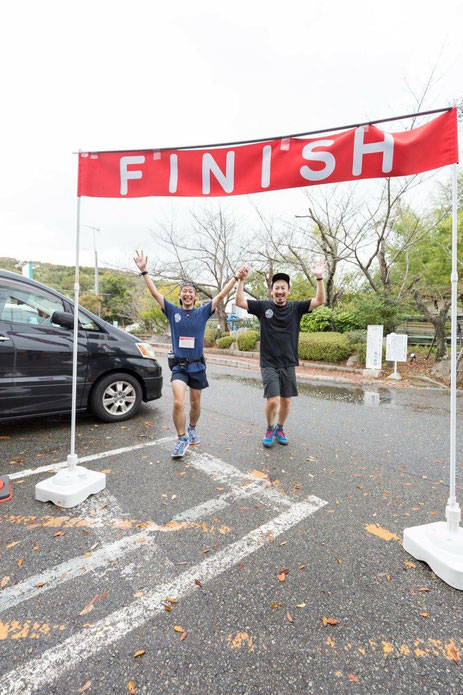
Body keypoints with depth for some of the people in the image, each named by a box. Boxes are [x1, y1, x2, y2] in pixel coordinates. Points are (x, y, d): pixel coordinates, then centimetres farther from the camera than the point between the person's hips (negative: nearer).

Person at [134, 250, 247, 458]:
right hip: (178, 365, -1)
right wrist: (143, 271, -9)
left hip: (197, 365, 2)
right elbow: (155, 292, -3)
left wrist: (236, 278, -5)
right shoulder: (173, 311, 1)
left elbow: (221, 295, -2)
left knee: (195, 403, 15)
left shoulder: (203, 312, 1)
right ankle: (181, 439, 3)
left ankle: (192, 429, 41)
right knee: (178, 403, -16)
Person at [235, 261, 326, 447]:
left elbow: (319, 301, -6)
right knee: (273, 399, -12)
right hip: (269, 364, -2)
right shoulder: (263, 306, -1)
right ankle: (269, 429, 17)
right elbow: (239, 302, -8)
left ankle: (280, 428, 34)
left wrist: (319, 278, -18)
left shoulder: (296, 308, 3)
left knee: (286, 400, 9)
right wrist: (241, 280, -17)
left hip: (288, 364, 3)